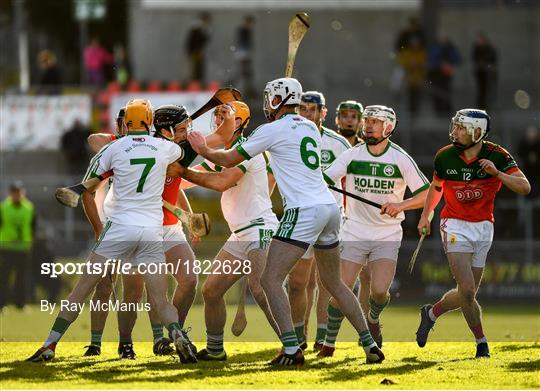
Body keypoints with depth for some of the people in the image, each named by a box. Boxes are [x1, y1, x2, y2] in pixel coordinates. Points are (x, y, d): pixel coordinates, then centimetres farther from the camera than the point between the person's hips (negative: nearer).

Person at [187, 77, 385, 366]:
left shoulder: (273, 130, -3)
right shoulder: (310, 128, 18)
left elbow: (229, 160, 4)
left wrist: (203, 150, 23)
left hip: (304, 211, -8)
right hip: (330, 208, 8)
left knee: (271, 280, -7)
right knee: (333, 282, 20)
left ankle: (292, 349, -19)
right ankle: (370, 345, 16)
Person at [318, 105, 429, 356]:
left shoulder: (400, 159, -5)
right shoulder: (352, 156, -1)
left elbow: (426, 194, -5)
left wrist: (400, 205, -22)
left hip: (388, 234, -1)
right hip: (354, 232, 1)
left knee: (379, 290, -15)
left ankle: (373, 319, 20)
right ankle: (329, 343, 9)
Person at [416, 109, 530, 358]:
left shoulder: (497, 156, -10)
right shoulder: (444, 157, -4)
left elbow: (524, 188, -18)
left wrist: (497, 173, -31)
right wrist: (425, 215, 12)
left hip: (483, 227, 1)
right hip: (456, 227, -1)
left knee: (467, 294, 6)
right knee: (467, 291, -14)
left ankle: (431, 313, 33)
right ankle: (481, 342, 2)